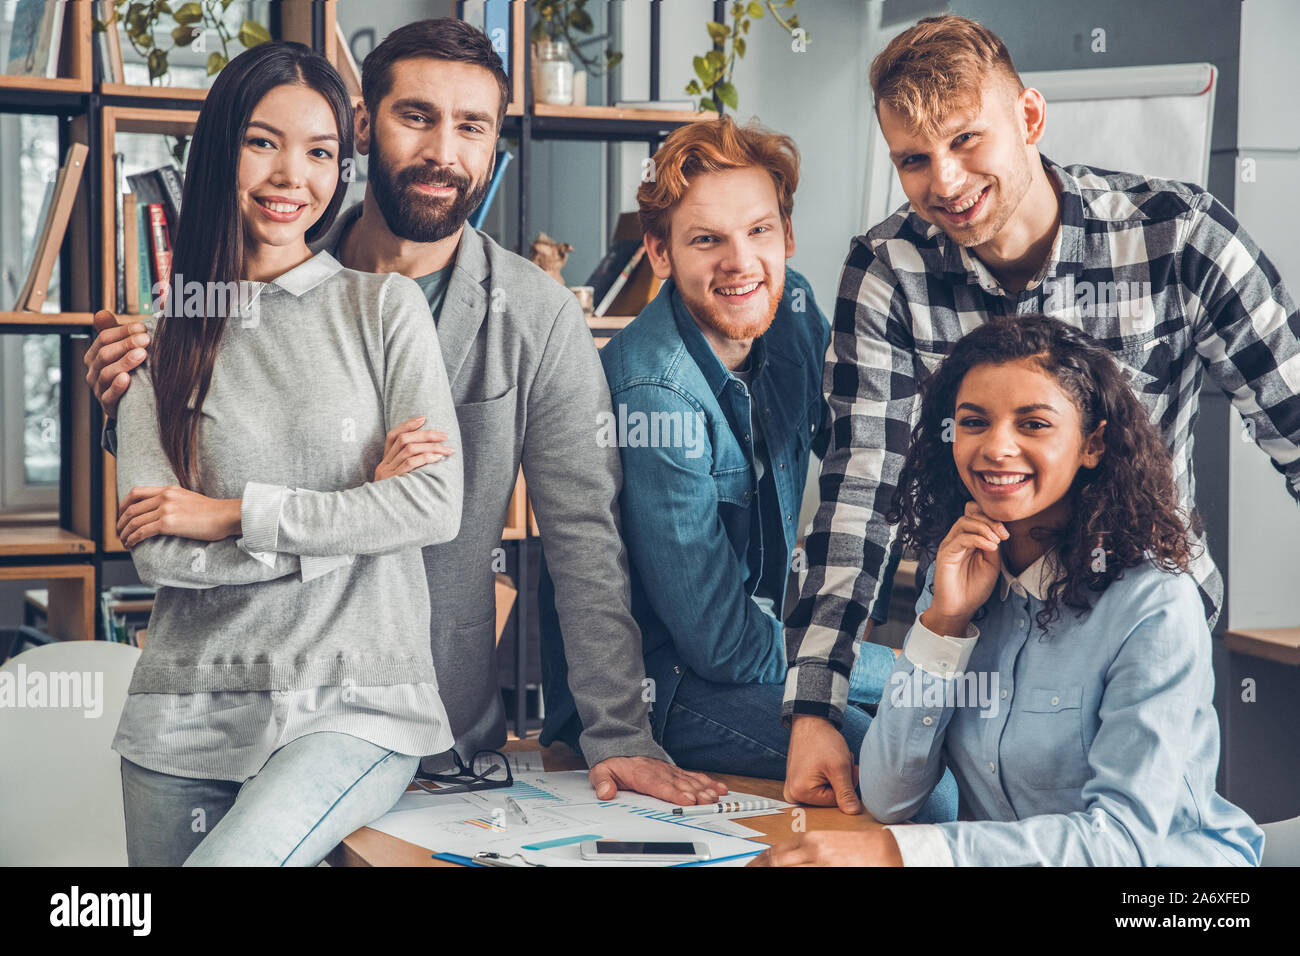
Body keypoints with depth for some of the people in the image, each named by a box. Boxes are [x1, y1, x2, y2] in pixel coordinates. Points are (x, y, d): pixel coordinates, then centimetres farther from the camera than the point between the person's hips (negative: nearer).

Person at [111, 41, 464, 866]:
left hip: (355, 709, -3)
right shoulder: (163, 336, 7)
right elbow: (157, 552, -4)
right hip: (187, 714, 3)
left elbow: (437, 505, -7)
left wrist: (236, 514, -6)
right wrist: (359, 512, -8)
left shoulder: (385, 308, 3)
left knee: (231, 859, -26)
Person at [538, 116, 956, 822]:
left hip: (755, 640, 8)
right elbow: (724, 644, -21)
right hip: (659, 692, -8)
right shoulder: (657, 392, -25)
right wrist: (906, 673, -11)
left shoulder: (790, 308, -3)